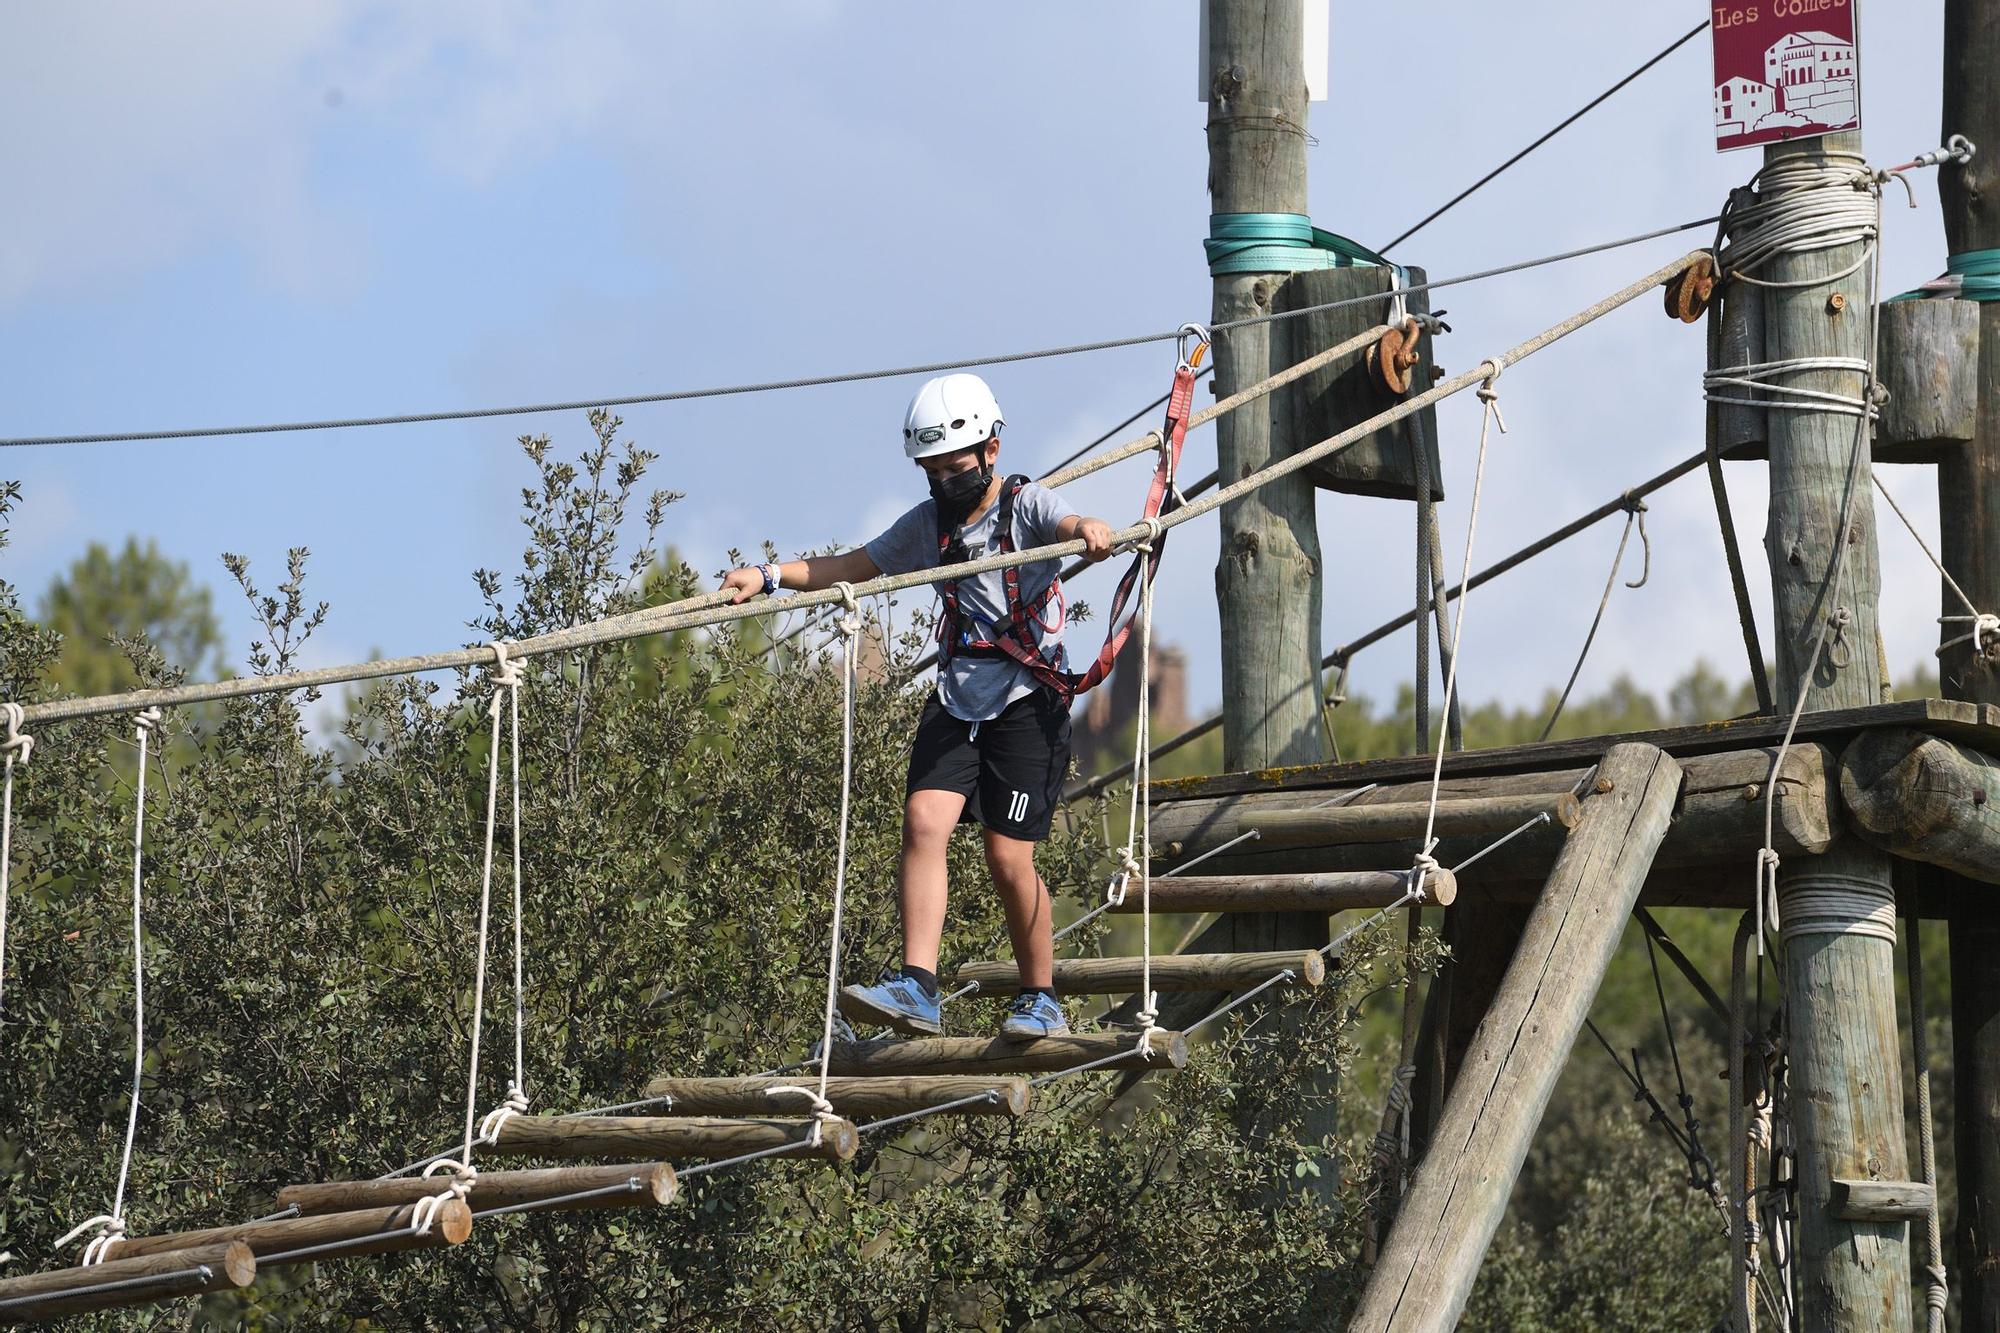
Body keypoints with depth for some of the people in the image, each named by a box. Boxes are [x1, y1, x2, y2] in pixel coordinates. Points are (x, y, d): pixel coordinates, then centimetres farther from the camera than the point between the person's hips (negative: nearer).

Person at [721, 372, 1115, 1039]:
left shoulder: (1025, 504, -4)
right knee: (924, 821, -16)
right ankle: (916, 988, -22)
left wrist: (1091, 530, -51)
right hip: (957, 697, 5)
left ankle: (1041, 999, 11)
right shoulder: (929, 523, 12)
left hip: (1028, 701, -5)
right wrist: (768, 575, 2)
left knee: (1008, 858, -7)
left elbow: (1069, 524, -25)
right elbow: (852, 567, 16)